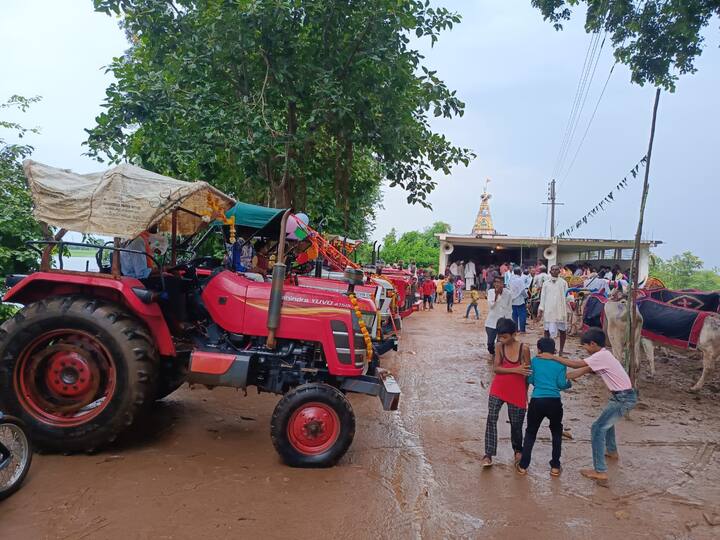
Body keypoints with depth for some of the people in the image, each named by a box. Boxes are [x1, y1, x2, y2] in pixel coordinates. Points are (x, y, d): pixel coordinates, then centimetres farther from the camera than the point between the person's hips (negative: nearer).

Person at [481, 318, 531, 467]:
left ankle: (518, 450, 38)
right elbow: (496, 368, -11)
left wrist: (525, 393, 4)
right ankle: (488, 454, -7)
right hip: (498, 388, 1)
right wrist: (515, 370, -23)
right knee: (491, 418, -12)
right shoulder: (500, 347, -4)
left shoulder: (524, 348, -9)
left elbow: (527, 372, -1)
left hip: (517, 390, -1)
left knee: (516, 423, 12)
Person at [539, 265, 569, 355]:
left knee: (562, 330, 5)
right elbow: (543, 297, 6)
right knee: (547, 330, 5)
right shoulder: (546, 283, 6)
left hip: (560, 310, -1)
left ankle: (561, 350, 16)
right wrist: (540, 309, -1)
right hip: (548, 310, 1)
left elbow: (566, 296, 2)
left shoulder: (563, 282, 3)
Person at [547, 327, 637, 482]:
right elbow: (586, 369, 13)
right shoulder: (602, 355, 11)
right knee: (606, 420, 32)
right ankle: (611, 451, 51)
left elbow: (576, 364, -23)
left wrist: (553, 357, -20)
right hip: (623, 396, 10)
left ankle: (600, 471, -7)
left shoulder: (601, 356, -19)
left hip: (623, 399, -10)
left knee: (598, 428, -9)